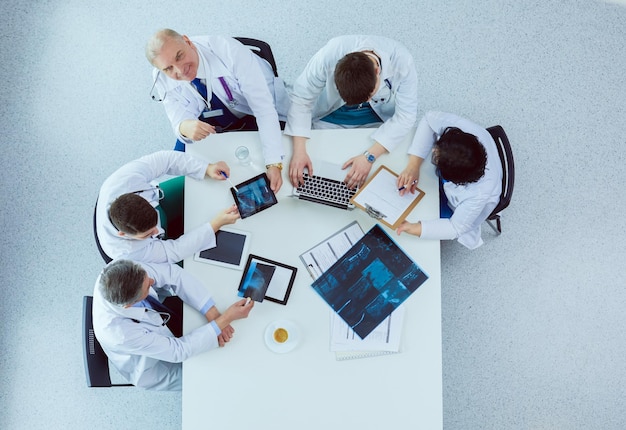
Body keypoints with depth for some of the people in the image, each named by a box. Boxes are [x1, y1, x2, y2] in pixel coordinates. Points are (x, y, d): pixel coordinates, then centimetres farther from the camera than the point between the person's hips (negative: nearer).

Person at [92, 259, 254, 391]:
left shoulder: (120, 272, -33)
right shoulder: (120, 334, -44)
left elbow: (172, 273, -23)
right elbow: (179, 351, -32)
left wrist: (212, 313, -30)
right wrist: (226, 318, -30)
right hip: (155, 369, -5)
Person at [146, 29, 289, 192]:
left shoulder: (228, 50, -34)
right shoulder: (162, 78, -20)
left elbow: (264, 107, -35)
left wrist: (274, 164, -44)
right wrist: (184, 128, -48)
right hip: (214, 122, 4)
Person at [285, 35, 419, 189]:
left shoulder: (402, 63, -34)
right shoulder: (329, 55, -35)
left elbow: (405, 116, -26)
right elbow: (301, 97, -24)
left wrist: (369, 156, -35)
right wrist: (299, 151, -34)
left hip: (379, 119, 0)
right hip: (330, 117, 1)